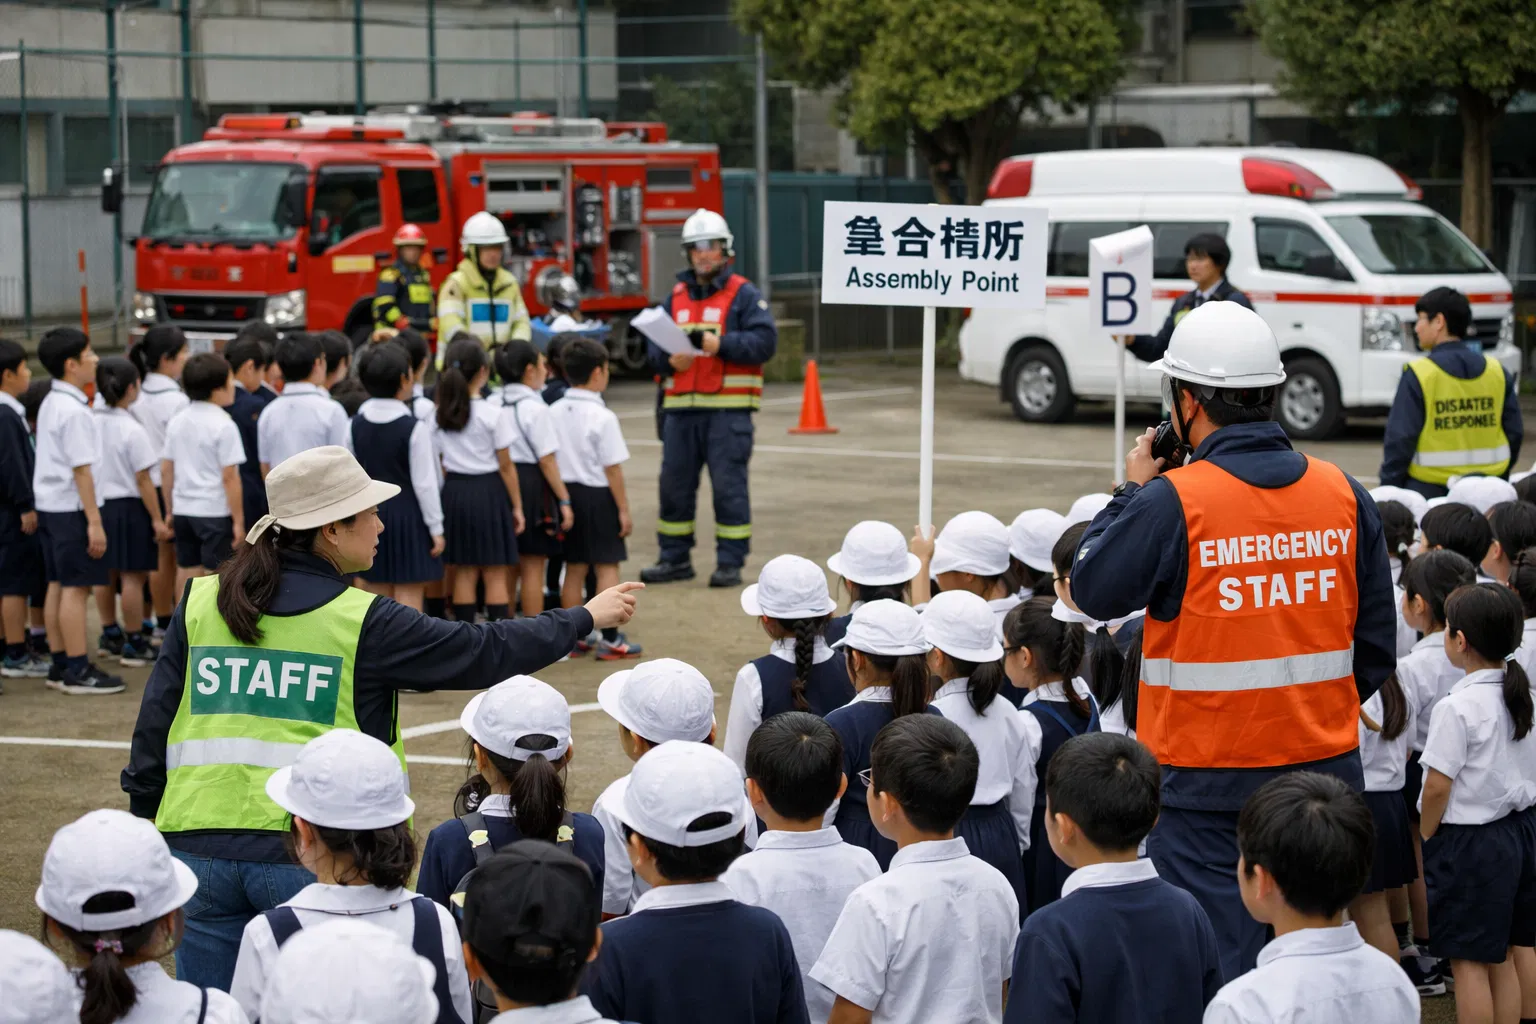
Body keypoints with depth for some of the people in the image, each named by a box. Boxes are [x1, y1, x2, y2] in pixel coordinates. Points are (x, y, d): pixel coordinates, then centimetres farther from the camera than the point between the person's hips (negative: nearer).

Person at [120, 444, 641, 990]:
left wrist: (144, 819, 18)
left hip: (199, 843, 4)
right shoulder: (363, 622, -4)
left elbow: (154, 719, 9)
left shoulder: (200, 602, 7)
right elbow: (485, 653, 2)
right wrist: (585, 617, 15)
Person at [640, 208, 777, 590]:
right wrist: (668, 358, -8)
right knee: (674, 484, 8)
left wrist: (720, 344, -20)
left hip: (728, 409, -5)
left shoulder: (744, 294, 1)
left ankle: (731, 562, 3)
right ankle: (675, 558, 19)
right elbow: (653, 343, 13)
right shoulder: (677, 297, 15)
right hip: (681, 407, 5)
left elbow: (765, 340, -10)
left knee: (729, 486, -4)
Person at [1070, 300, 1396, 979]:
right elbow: (1376, 642, 7)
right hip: (1324, 768, 5)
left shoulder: (1172, 502, -16)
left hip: (1207, 778, -5)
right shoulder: (1344, 494, 1)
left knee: (1216, 971, 3)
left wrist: (1131, 491, 7)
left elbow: (1092, 590, -3)